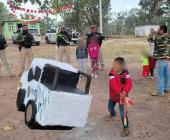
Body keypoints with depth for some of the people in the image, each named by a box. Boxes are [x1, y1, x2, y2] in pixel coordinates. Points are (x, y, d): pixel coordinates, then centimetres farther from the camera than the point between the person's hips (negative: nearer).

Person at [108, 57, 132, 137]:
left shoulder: (125, 73, -18)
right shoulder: (112, 73, -17)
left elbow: (129, 84, -25)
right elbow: (113, 84, -27)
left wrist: (125, 91, -41)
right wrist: (119, 92, -37)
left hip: (122, 95, -4)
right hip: (113, 95, 4)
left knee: (123, 112, -8)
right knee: (110, 107, 25)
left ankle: (126, 128, 5)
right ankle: (113, 114, 62)